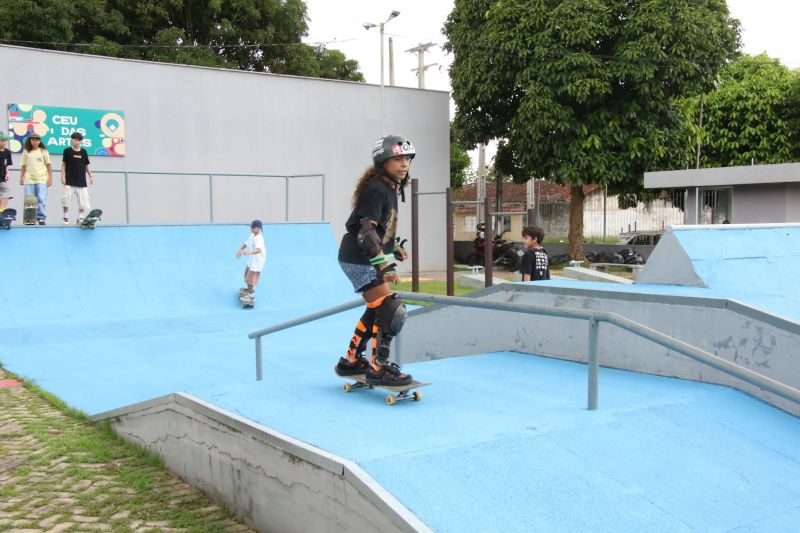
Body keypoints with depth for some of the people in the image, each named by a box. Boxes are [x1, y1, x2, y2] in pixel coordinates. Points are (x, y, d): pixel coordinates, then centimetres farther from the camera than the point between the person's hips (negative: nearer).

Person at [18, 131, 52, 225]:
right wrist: (21, 177, 9)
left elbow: (49, 165, 7)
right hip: (29, 179, 2)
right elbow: (23, 166, 15)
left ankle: (41, 218, -5)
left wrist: (50, 178, 1)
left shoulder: (44, 151, 8)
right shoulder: (26, 152, 12)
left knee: (41, 200, -9)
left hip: (41, 179, -2)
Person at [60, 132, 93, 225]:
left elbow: (87, 165, 13)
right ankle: (66, 218, 3)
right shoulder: (67, 151, 2)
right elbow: (64, 164, 4)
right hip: (70, 180, -3)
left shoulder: (83, 152, 8)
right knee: (67, 198, -6)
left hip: (81, 180, 3)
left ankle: (80, 218, 9)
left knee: (83, 199, 1)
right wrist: (63, 176, -4)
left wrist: (90, 176, 4)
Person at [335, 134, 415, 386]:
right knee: (392, 311, -14)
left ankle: (351, 361, 31)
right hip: (359, 260, -11)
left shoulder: (390, 187, 10)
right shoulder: (376, 189, -20)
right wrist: (384, 264, -39)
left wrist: (395, 246, 32)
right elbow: (367, 230, -30)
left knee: (376, 310, 20)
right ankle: (378, 369, -5)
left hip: (369, 259, 11)